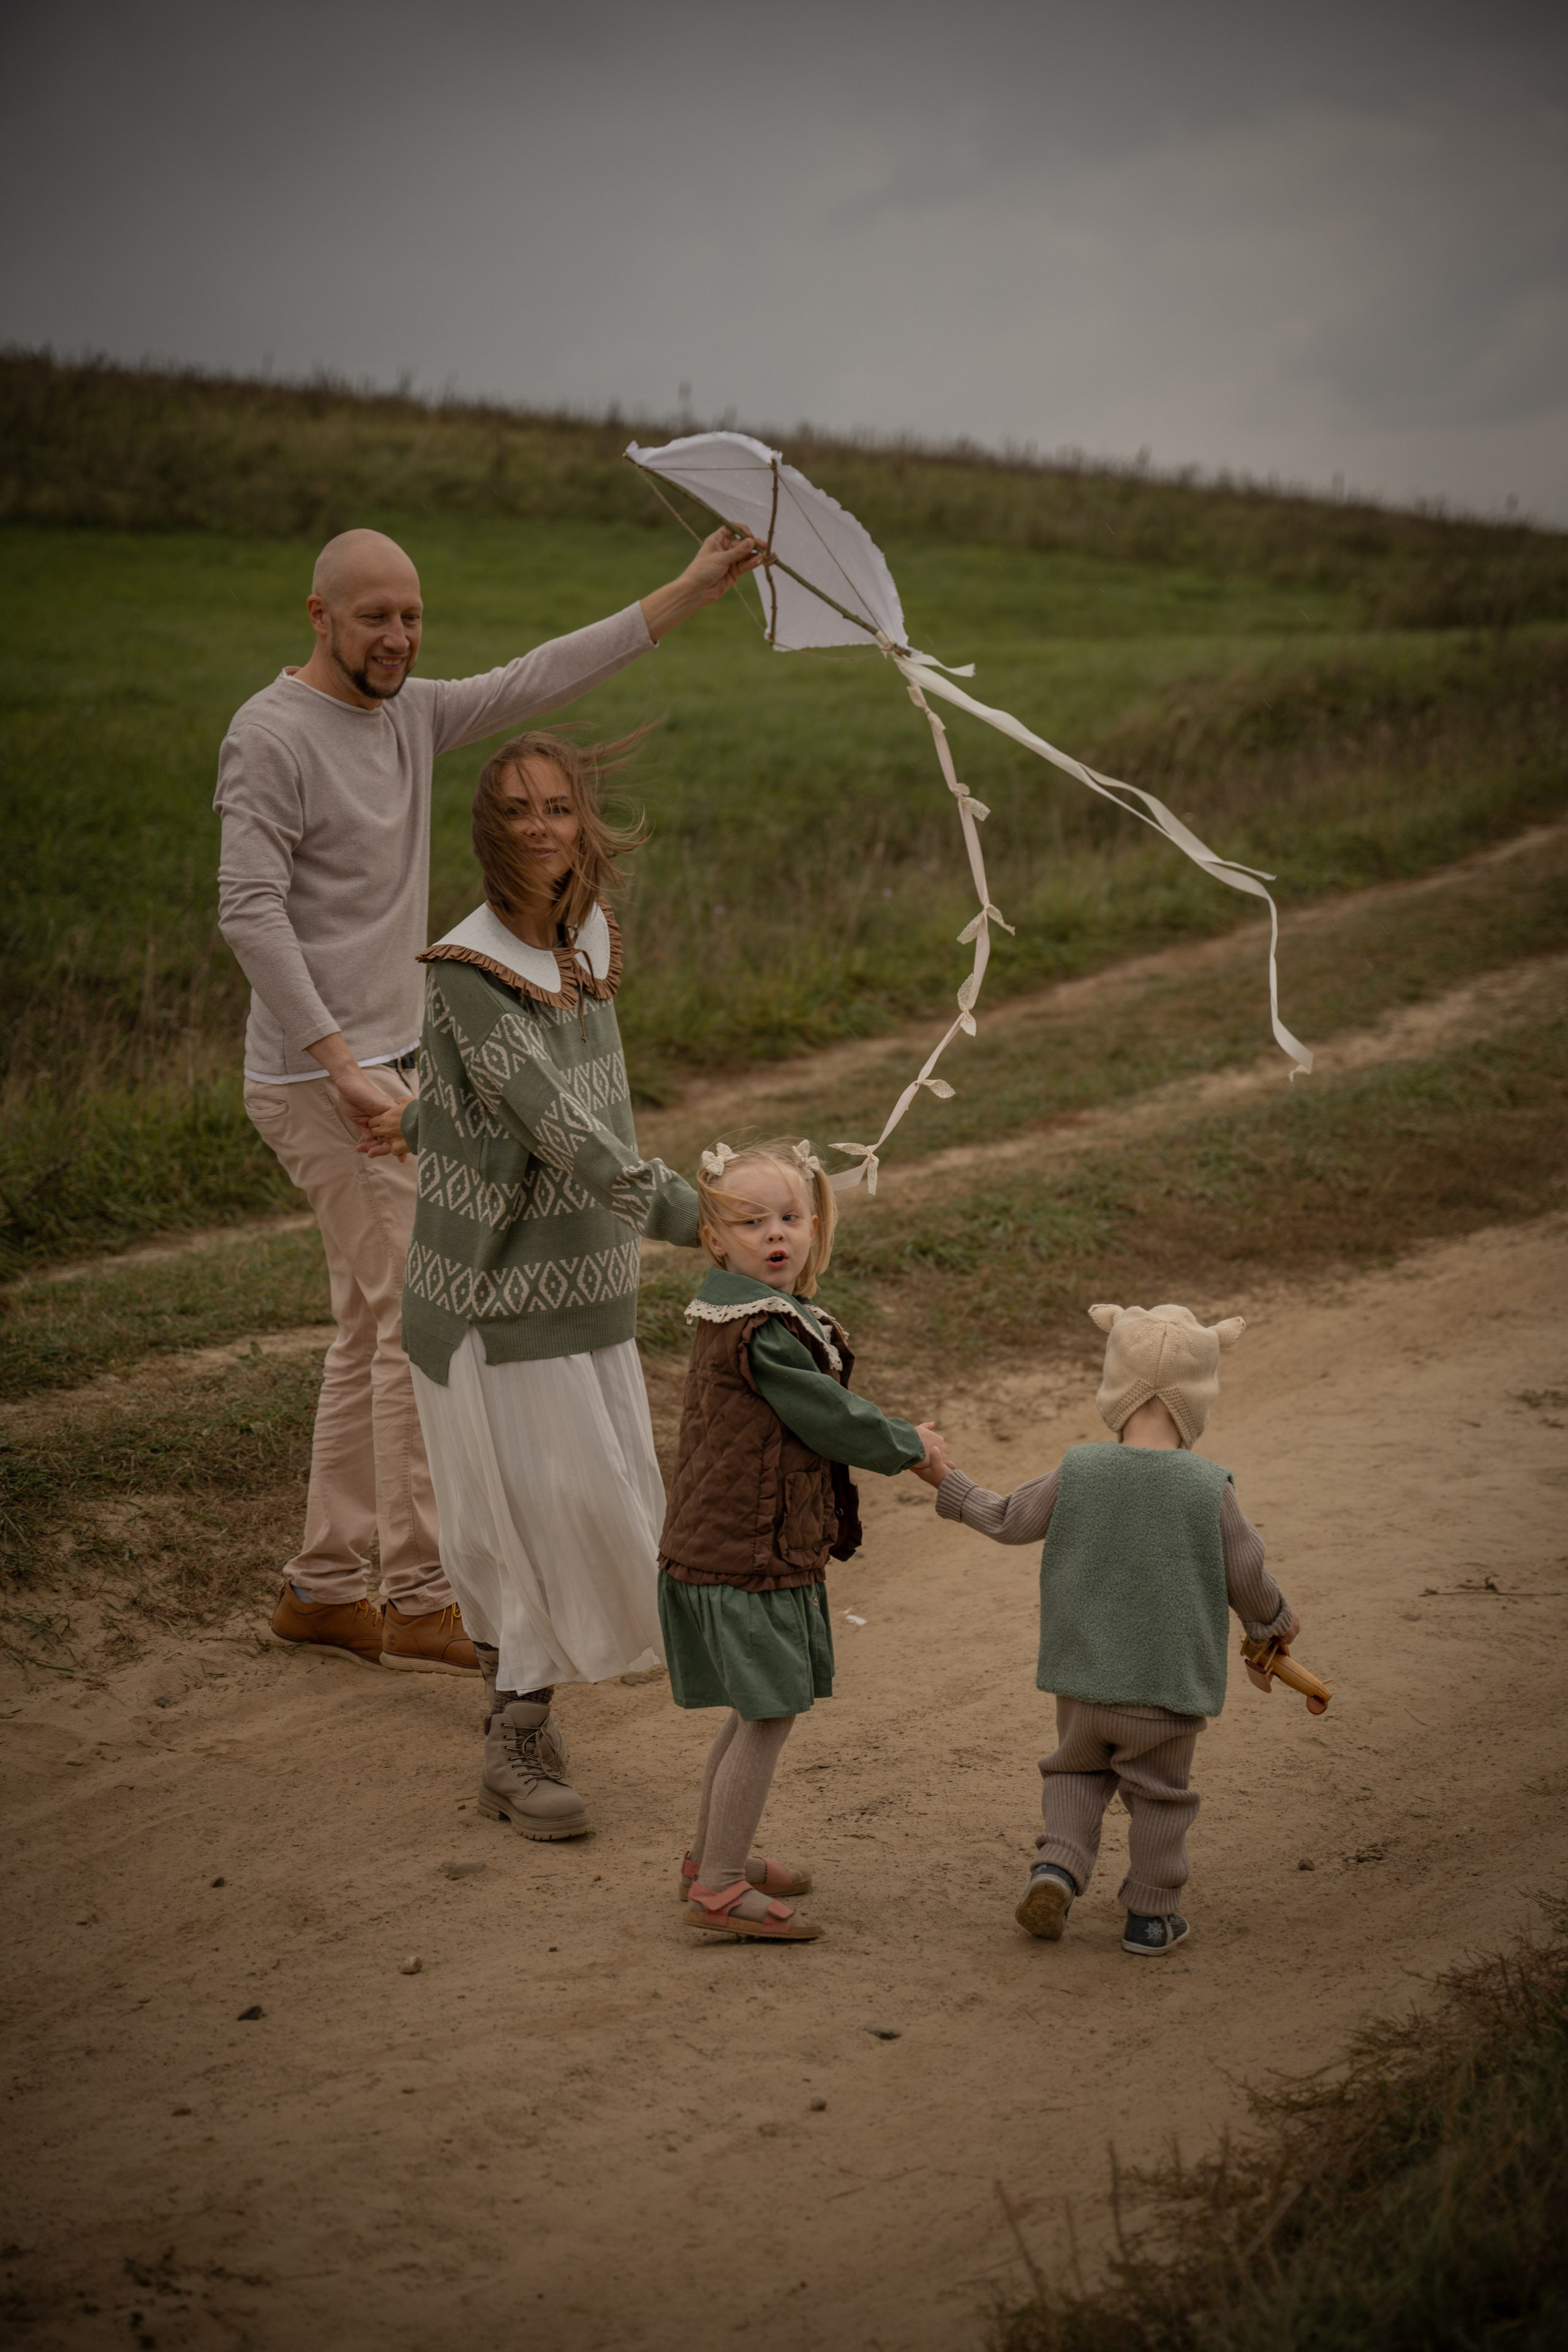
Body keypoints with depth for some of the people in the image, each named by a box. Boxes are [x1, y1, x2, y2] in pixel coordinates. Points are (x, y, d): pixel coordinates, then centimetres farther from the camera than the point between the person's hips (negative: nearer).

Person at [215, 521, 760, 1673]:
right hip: (324, 1079, -9)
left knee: (375, 1329, 12)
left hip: (392, 1066, 9)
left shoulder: (414, 711, 11)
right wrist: (339, 1057, -26)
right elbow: (251, 910, -19)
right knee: (418, 1317, -9)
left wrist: (689, 592, 7)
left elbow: (540, 680, 11)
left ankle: (324, 1587, 19)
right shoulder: (272, 736, -13)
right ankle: (420, 1601, -3)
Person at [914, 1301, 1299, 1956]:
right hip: (1167, 1680, -2)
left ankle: (1058, 1865, 4)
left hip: (1083, 1674, 2)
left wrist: (948, 1481, 21)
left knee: (1077, 1770, 24)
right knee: (1159, 1793, 15)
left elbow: (1008, 1520, 5)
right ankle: (1149, 1916, 21)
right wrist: (1276, 1619, 17)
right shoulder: (1210, 1488, -14)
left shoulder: (1078, 1471, -8)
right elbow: (1245, 1575, -4)